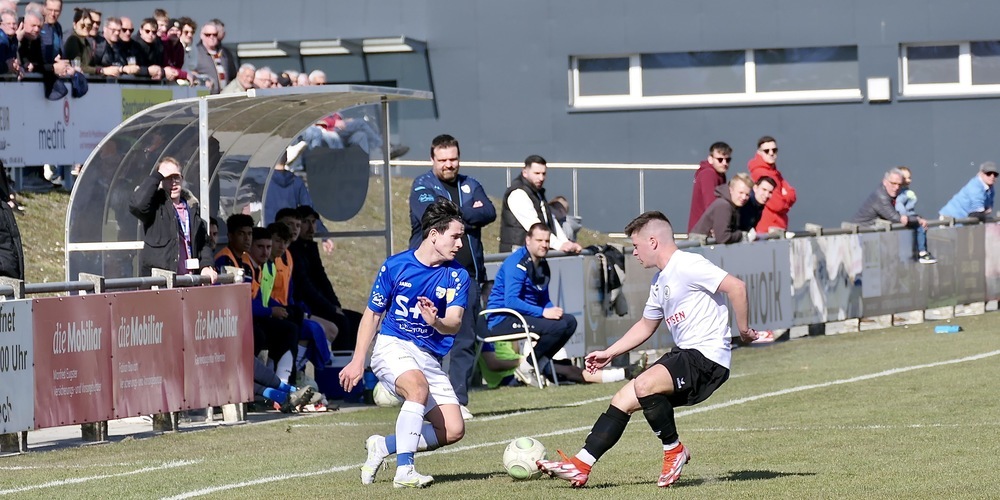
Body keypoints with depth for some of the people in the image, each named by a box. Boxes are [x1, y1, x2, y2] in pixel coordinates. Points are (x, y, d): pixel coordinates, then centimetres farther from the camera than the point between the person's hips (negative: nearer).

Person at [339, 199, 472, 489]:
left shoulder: (458, 276, 2)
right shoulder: (395, 266, -1)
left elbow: (454, 324, -10)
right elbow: (372, 314, 8)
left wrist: (436, 321, -34)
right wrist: (357, 361, 3)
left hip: (429, 357, 4)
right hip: (392, 346, -4)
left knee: (453, 431, -8)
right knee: (419, 386, -36)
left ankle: (383, 446, 11)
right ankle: (404, 470, -36)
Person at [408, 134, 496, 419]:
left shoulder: (470, 186, 16)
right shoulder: (422, 186, 3)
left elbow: (489, 212, 1)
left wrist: (456, 214, -10)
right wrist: (470, 215, -8)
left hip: (468, 275, 5)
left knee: (466, 341, 3)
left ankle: (459, 399, 7)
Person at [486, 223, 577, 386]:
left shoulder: (543, 266, 15)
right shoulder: (517, 263, -15)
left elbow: (544, 299, 22)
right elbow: (510, 301, -23)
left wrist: (553, 310, -3)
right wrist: (543, 312, -23)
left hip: (525, 315, 10)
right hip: (502, 320, -10)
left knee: (569, 321, 1)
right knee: (557, 326, -24)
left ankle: (540, 364, -1)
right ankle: (527, 366, -10)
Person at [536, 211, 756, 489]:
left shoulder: (688, 266, -12)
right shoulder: (660, 281, 19)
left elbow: (736, 287, -20)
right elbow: (646, 325, 32)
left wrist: (743, 329, -15)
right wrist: (608, 354, 28)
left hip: (707, 357, -10)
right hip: (683, 355, 10)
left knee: (644, 385, -29)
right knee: (622, 400, 2)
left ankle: (674, 451, -8)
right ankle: (580, 466, 1)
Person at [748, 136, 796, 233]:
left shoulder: (774, 172, 17)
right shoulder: (760, 173, -14)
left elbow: (791, 195, 10)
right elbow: (777, 204, -18)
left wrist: (782, 199, -10)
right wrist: (785, 200, 2)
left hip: (778, 228, 9)